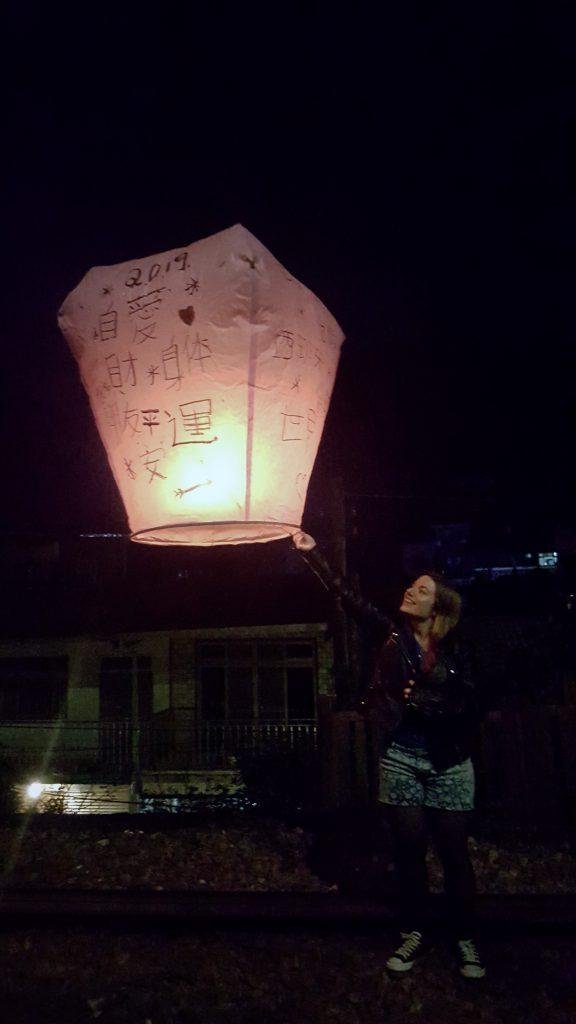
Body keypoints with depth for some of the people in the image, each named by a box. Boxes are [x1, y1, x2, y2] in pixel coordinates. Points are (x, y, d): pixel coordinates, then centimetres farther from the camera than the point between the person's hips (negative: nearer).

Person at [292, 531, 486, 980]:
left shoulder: (455, 652, -3)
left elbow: (468, 710, -6)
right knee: (409, 850, 8)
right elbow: (348, 595, -3)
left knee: (454, 852, 4)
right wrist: (313, 553, -8)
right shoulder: (394, 635, 2)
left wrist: (422, 701, -17)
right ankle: (416, 933, 24)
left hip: (448, 763, -1)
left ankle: (465, 939, 20)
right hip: (400, 760, 2)